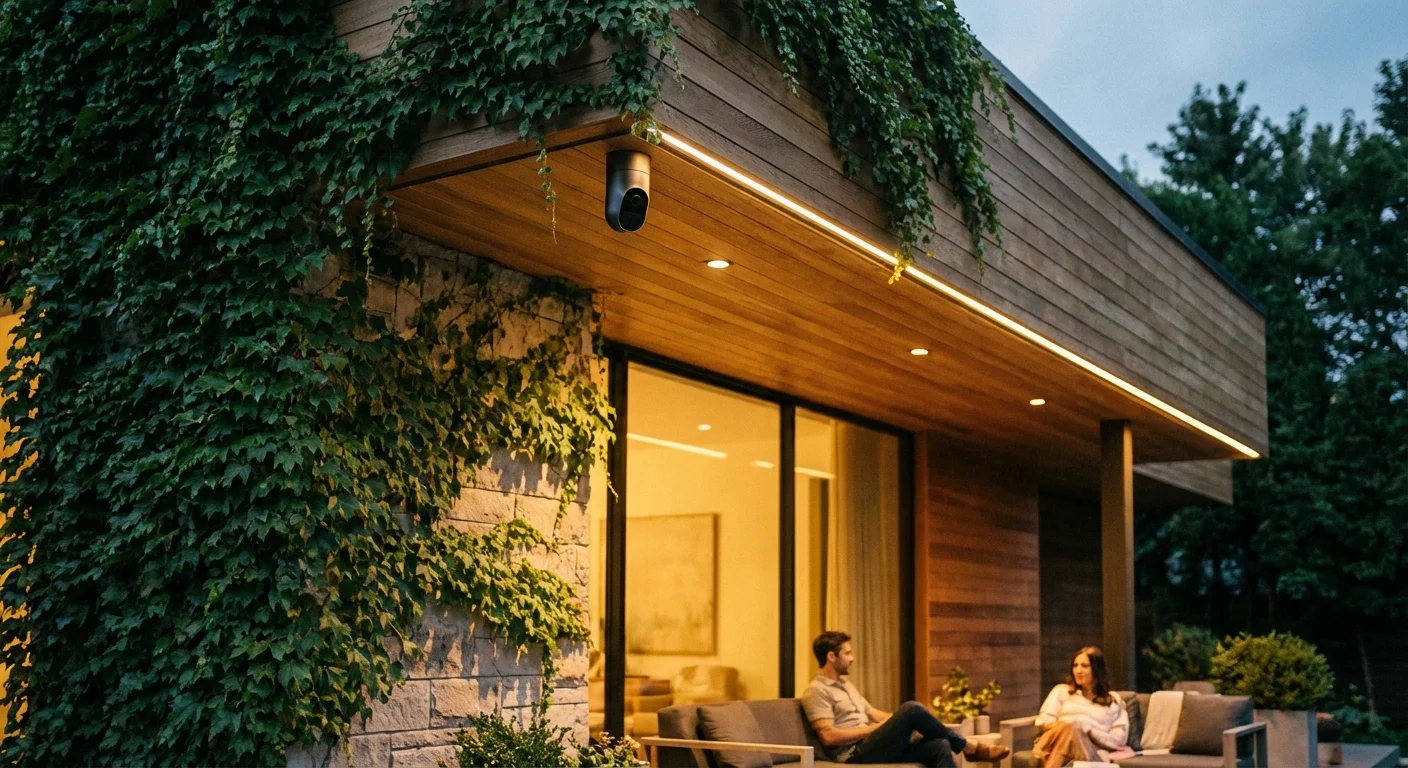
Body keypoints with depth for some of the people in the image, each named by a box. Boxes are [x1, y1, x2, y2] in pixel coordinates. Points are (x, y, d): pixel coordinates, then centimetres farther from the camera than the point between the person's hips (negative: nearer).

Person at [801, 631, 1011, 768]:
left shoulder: (845, 684, 24)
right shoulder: (817, 691, -7)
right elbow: (828, 736, -17)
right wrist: (872, 729, -12)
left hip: (874, 748, 9)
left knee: (939, 745, -15)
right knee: (912, 708, -23)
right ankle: (969, 747, -5)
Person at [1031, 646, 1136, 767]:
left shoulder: (1113, 700, 22)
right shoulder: (1062, 691, 27)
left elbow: (1118, 740, 9)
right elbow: (1042, 722, 13)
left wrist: (1087, 730, -5)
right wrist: (1066, 726, -6)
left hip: (1093, 754, -1)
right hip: (1055, 748, 1)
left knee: (1070, 731, -36)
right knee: (1067, 728, -36)